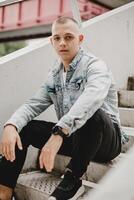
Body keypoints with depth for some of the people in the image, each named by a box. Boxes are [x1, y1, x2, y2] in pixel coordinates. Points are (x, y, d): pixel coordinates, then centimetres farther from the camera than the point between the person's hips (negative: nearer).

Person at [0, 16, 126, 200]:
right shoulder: (54, 75, 8)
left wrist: (58, 133, -48)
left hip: (105, 139, -5)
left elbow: (92, 98, -35)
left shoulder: (95, 66, -13)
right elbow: (33, 104, 1)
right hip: (72, 138, 6)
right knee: (22, 128, -7)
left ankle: (73, 180, -18)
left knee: (92, 115, -37)